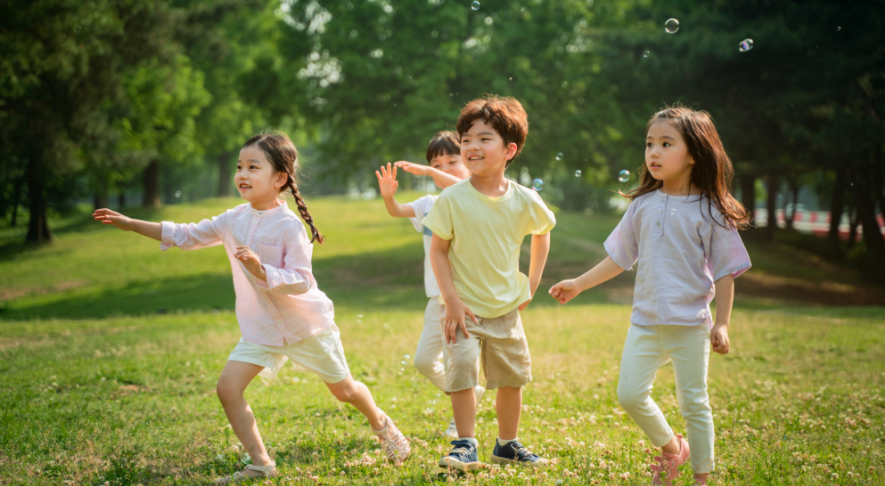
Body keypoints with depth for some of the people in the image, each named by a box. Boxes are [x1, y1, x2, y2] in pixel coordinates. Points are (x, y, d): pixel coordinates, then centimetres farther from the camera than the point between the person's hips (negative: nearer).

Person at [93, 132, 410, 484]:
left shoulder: (289, 226, -21)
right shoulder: (233, 220, -4)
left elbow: (301, 282, -24)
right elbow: (185, 236, 5)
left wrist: (260, 269, -38)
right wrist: (128, 224, 2)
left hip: (306, 323, -5)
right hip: (260, 327, 5)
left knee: (343, 389, 11)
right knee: (227, 388, -11)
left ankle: (382, 424, 43)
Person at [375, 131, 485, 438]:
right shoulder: (430, 204, 12)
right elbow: (398, 212, -2)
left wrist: (427, 171, -35)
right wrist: (388, 197, -24)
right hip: (438, 295, 7)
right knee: (424, 360, 10)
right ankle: (470, 392, 32)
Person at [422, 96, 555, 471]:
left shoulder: (524, 201, -8)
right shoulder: (452, 199, -15)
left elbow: (542, 234, 13)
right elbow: (438, 251, -9)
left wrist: (532, 284, 8)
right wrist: (451, 301, -15)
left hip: (507, 307, 3)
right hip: (464, 306, -3)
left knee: (513, 376, 11)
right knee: (462, 369, -15)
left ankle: (507, 444, 29)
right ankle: (466, 445, 1)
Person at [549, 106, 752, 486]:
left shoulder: (710, 211, -6)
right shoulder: (643, 205, 5)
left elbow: (726, 272, -3)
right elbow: (619, 258, 15)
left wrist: (722, 323, -8)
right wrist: (579, 284, 13)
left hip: (690, 324, -4)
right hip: (645, 322, 4)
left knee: (694, 403, 3)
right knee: (630, 394, -2)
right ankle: (671, 447, 23)